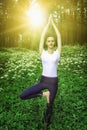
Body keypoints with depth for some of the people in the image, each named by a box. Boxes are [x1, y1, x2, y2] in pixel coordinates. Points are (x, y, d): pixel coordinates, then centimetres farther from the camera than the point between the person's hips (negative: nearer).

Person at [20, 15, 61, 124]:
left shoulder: (57, 53, 0)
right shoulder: (43, 53, 0)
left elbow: (59, 36, -2)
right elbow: (42, 36, -2)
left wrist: (53, 23, 4)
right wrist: (48, 22, 4)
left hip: (53, 82, 0)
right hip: (43, 81, 1)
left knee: (49, 106, 13)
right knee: (22, 96, -12)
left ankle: (47, 123, 37)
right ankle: (43, 94, 4)